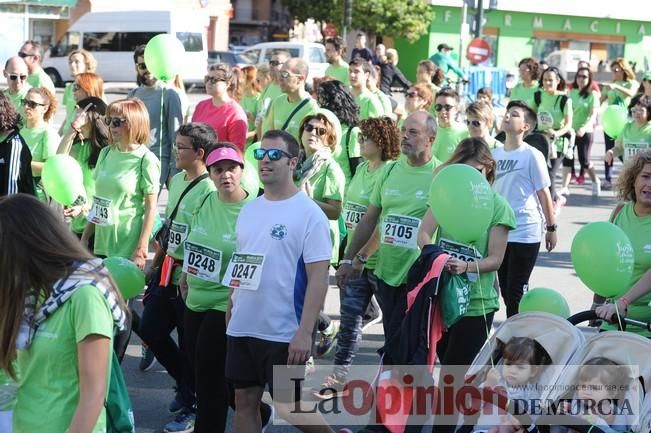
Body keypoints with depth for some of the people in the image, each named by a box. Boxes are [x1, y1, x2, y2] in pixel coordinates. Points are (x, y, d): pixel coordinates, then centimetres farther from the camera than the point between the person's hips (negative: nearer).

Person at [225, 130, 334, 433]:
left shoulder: (308, 213, -11)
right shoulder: (249, 209, 10)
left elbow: (318, 277, -15)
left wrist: (305, 332, -20)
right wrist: (229, 312, 14)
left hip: (284, 332, -7)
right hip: (242, 328, 7)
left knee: (288, 407, -1)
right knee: (244, 403, 11)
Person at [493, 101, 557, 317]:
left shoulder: (532, 156, -9)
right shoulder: (494, 154, 6)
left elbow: (544, 193, -5)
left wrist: (551, 228, -3)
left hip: (525, 234, -6)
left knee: (516, 291, -2)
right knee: (504, 289, 12)